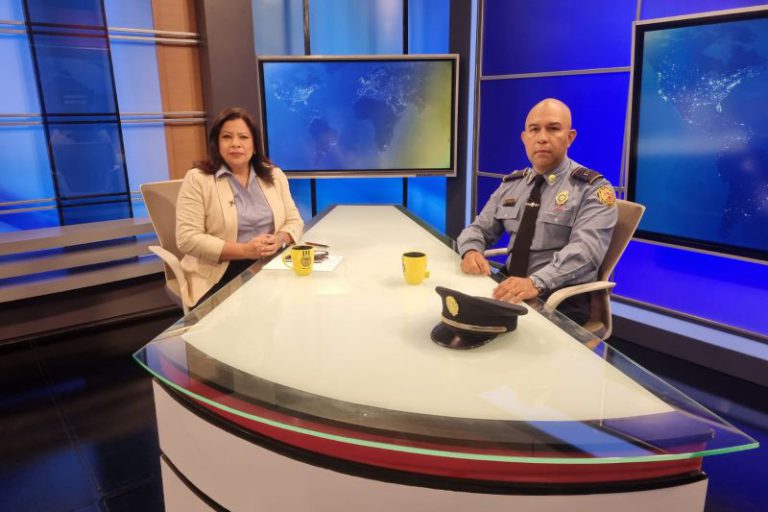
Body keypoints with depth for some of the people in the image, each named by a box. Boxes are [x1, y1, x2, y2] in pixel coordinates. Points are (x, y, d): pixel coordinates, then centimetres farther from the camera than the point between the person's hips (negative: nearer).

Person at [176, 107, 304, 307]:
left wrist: (279, 240, -11)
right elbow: (188, 239, -8)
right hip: (222, 273, -4)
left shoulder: (274, 175, 13)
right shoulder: (197, 179, -1)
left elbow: (294, 221, 13)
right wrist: (244, 250, -17)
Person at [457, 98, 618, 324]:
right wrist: (471, 251, -12)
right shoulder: (511, 184, 11)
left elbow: (585, 249, -21)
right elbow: (479, 229, 13)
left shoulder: (593, 188, -6)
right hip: (511, 290, 6)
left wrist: (536, 283, -38)